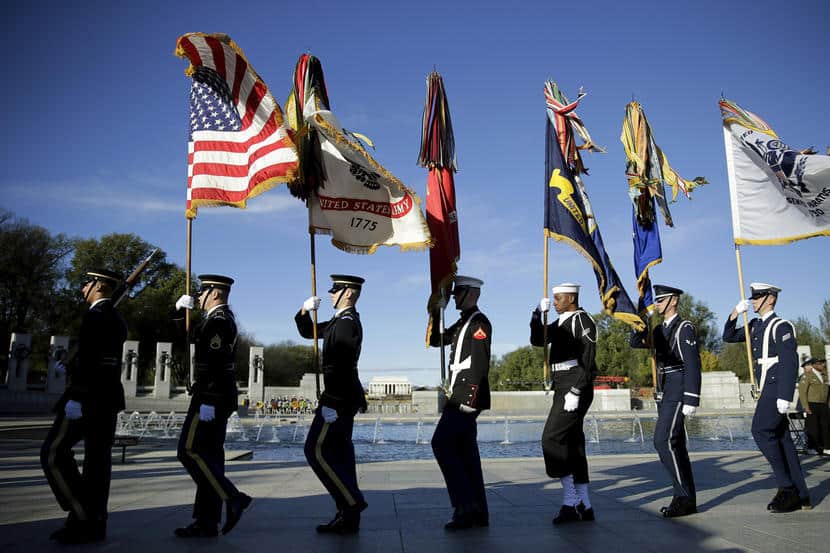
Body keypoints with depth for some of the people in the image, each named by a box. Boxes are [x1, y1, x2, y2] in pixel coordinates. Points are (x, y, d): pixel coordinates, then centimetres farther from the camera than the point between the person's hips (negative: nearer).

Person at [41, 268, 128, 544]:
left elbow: (87, 358, -20)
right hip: (108, 397, 9)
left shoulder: (95, 315, -12)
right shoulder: (117, 319, 17)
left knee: (54, 453, -3)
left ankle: (82, 517, -5)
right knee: (98, 459, 7)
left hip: (88, 397, -9)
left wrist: (75, 397, -21)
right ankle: (94, 522, 10)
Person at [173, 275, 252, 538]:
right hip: (220, 397, 11)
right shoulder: (221, 318, 19)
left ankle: (232, 498, -6)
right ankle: (207, 521, 13)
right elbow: (193, 336, 26)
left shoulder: (218, 320, -15)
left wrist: (207, 402, -23)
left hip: (212, 396, -11)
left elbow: (215, 364, -22)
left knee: (190, 450, -8)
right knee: (209, 453, 9)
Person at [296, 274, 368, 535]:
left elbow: (340, 366, -23)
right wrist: (305, 311, 5)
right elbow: (308, 332, 23)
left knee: (316, 450, -7)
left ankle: (352, 502, -2)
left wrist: (330, 403, -25)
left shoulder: (347, 323, -15)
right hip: (345, 399, 10)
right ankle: (348, 517, 16)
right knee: (339, 452, 11)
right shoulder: (340, 321, 17)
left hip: (339, 398, -10)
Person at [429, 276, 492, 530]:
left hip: (468, 395, -10)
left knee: (441, 443, -12)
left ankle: (465, 506, -7)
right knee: (465, 449, 9)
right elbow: (435, 340, 21)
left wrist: (470, 398, -24)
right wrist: (435, 313, 11)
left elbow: (480, 363, -19)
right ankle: (477, 512, 14)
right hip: (460, 394, 10)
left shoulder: (479, 323, -10)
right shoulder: (462, 323, 19)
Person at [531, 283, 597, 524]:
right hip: (563, 388, 10)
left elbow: (588, 360, -17)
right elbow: (537, 340, 18)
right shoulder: (561, 322, 18)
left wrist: (575, 392, -23)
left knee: (552, 439, -12)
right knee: (573, 443, 10)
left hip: (575, 388, -10)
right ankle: (584, 506, 16)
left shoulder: (583, 320, -11)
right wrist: (539, 313, 5)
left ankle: (570, 502, -7)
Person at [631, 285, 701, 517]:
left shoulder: (685, 328, -9)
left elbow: (693, 365, -15)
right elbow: (636, 342, 16)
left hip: (678, 392, -9)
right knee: (675, 444, 10)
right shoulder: (660, 330, 16)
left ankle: (684, 495, -5)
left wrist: (691, 400, -20)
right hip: (664, 393, 9)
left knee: (663, 440, -14)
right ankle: (687, 499, 17)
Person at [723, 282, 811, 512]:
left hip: (777, 388, -9)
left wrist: (785, 396, -22)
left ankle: (786, 487, -6)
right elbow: (729, 337, 21)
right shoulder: (755, 326, 16)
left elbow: (790, 361, -16)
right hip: (767, 389, 9)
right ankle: (800, 496, 13)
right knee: (781, 437, 8)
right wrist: (735, 313, 6)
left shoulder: (781, 326, -9)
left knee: (761, 431, -14)